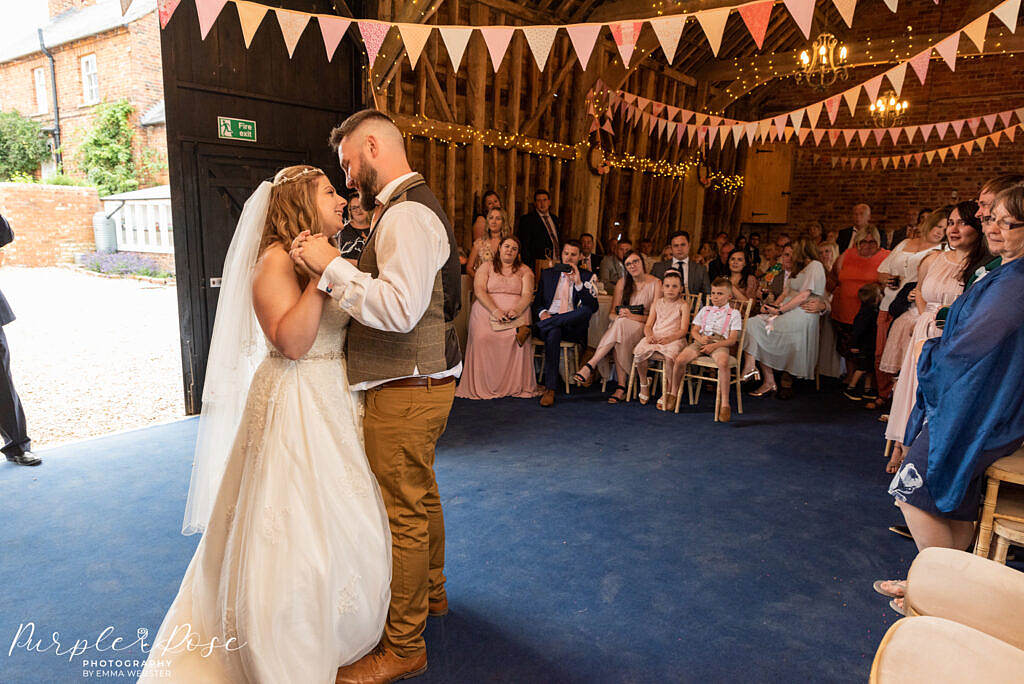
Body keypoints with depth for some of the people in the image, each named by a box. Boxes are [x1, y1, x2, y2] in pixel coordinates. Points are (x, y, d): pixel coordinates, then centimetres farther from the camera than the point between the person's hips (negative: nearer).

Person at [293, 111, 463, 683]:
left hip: (407, 389, -11)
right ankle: (430, 592, 45)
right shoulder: (417, 205, 17)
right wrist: (340, 268, 11)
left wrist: (331, 265, -21)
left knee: (403, 516, 1)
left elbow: (398, 309, -28)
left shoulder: (406, 214, -17)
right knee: (422, 497, 24)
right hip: (426, 379, 11)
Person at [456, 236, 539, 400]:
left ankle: (516, 385, -21)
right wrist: (495, 311, -17)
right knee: (482, 337, -31)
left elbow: (527, 294, 4)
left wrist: (516, 310, -19)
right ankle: (482, 386, -21)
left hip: (516, 314, 0)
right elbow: (479, 290, -1)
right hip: (486, 312, 0)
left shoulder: (524, 271, 17)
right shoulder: (486, 267, 14)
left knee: (518, 338, -32)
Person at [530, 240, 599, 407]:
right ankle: (549, 390, -39)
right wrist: (542, 313, -7)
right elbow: (537, 302, 17)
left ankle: (530, 329, -36)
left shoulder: (587, 277, 13)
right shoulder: (547, 274, 20)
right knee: (553, 333, -37)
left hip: (572, 327, 0)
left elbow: (593, 307, -1)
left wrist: (578, 283, -11)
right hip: (549, 321, 0)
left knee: (585, 310, -34)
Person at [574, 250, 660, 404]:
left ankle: (590, 365, -40)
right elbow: (612, 313, 6)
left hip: (643, 327, -3)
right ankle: (620, 388, -38)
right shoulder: (623, 282, 10)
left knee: (621, 325, -37)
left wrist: (632, 316, -21)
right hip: (621, 326, 3)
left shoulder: (655, 283, 1)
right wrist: (618, 316, -18)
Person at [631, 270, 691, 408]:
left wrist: (669, 338, -20)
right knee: (639, 354, -25)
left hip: (674, 338, -3)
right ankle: (644, 384, 2)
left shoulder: (683, 305, 5)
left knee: (669, 357, -36)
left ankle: (670, 391, -13)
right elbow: (648, 325, 13)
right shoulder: (657, 303, 17)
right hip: (655, 337, 4)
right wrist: (649, 335, -10)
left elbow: (683, 329, -3)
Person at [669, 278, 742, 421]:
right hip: (701, 341, 3)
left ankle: (724, 404, -33)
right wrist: (700, 338, -5)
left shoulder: (734, 314, 12)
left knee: (723, 362, -38)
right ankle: (673, 394, -3)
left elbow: (732, 339, 2)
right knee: (680, 360, -24)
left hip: (720, 343, -3)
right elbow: (694, 330, 20)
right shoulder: (705, 310, 25)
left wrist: (714, 345, -15)